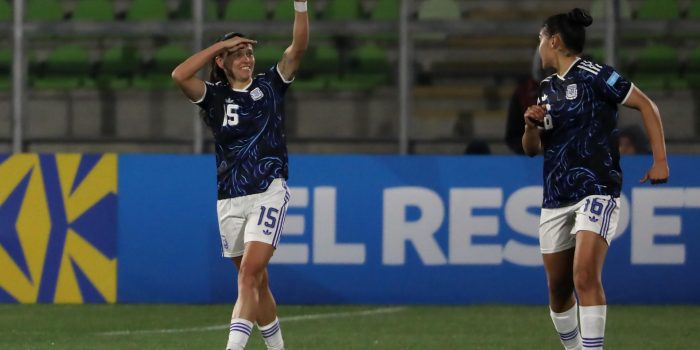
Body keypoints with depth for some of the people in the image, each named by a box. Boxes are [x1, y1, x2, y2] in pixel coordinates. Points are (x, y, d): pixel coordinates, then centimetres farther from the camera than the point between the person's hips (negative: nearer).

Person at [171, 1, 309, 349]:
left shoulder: (269, 85, 4)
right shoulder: (215, 96, 4)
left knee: (250, 274, -17)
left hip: (268, 193, -3)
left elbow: (298, 48, -6)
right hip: (230, 200, 3)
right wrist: (221, 45, -10)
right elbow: (179, 75, -14)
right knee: (256, 281, 11)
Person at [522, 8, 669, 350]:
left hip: (596, 190, -7)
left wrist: (660, 160, -12)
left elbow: (646, 105, -7)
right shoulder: (546, 88, 14)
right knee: (558, 288, 8)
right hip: (556, 198, 7)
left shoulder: (594, 76, -8)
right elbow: (532, 149, 18)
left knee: (585, 278, -23)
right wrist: (531, 125, -4)